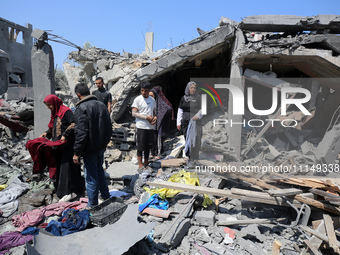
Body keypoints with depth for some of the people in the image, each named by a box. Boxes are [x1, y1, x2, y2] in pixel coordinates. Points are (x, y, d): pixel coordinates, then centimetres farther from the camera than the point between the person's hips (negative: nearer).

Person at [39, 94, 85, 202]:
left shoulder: (66, 111, -12)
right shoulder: (54, 113, 17)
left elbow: (74, 124, -20)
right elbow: (53, 128, 23)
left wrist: (65, 135, -25)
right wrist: (46, 134, 6)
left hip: (68, 144, -9)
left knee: (67, 166, -8)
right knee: (59, 166, 11)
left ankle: (69, 192, -3)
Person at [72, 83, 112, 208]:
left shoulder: (81, 108, -17)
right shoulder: (101, 105, 6)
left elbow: (81, 133, -23)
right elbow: (109, 127, 13)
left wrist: (76, 152, -16)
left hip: (90, 149, -7)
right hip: (101, 146, 8)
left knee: (91, 177, 4)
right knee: (99, 170, 24)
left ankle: (93, 205, 18)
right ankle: (106, 197, 37)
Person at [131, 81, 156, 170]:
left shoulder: (152, 100, 12)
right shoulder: (137, 99, -6)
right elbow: (134, 113, -11)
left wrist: (155, 117, -1)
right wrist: (147, 117, -15)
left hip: (150, 127, 6)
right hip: (141, 127, -5)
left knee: (148, 146, 12)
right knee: (141, 146, -2)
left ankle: (146, 163, 26)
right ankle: (140, 164, 9)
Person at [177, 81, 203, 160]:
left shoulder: (198, 98, -1)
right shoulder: (183, 98, 8)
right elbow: (180, 111, 9)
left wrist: (198, 115, -21)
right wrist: (178, 123, 4)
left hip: (194, 121, -3)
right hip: (185, 121, 4)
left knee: (194, 140, -6)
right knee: (187, 139, 11)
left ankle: (194, 158, 2)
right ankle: (187, 155, 26)